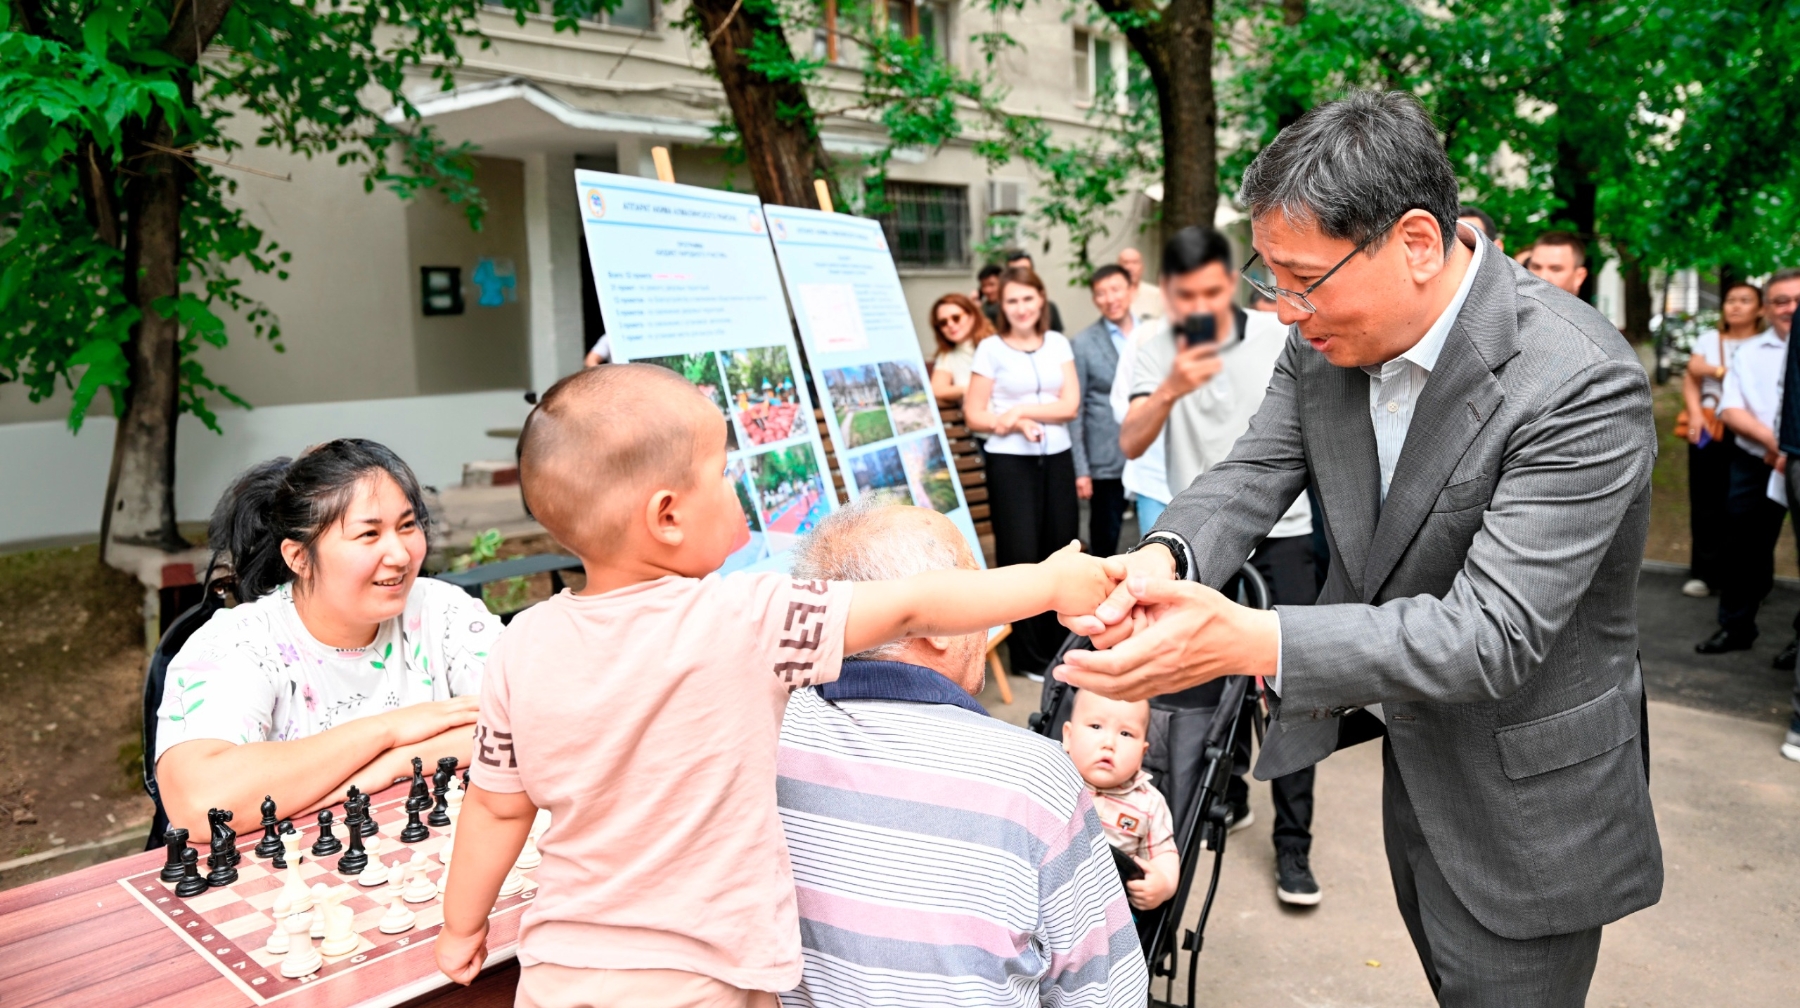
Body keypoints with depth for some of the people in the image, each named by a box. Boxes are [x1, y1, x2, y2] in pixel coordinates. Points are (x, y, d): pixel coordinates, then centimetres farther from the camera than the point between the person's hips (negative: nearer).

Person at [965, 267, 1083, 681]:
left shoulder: (1058, 343, 8)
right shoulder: (990, 348, -2)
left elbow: (1071, 405, -1)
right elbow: (974, 415, -3)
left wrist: (1020, 410, -11)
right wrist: (1015, 425, -18)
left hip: (1057, 458, 3)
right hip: (1010, 461, -3)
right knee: (1020, 555, 1)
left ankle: (1060, 646, 20)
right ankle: (1029, 656, 13)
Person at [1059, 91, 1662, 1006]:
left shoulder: (1583, 386, -30)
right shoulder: (1330, 332, -9)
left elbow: (1491, 636, -34)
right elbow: (1254, 474, -5)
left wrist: (1249, 641, -45)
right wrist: (1167, 555, -29)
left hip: (1520, 807, -6)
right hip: (1407, 758, 6)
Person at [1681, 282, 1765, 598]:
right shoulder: (1708, 340, 15)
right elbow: (1690, 379, 8)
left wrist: (1715, 370, -5)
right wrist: (1695, 412, -8)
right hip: (1708, 430, 3)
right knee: (1706, 503, 0)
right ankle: (1706, 572, 5)